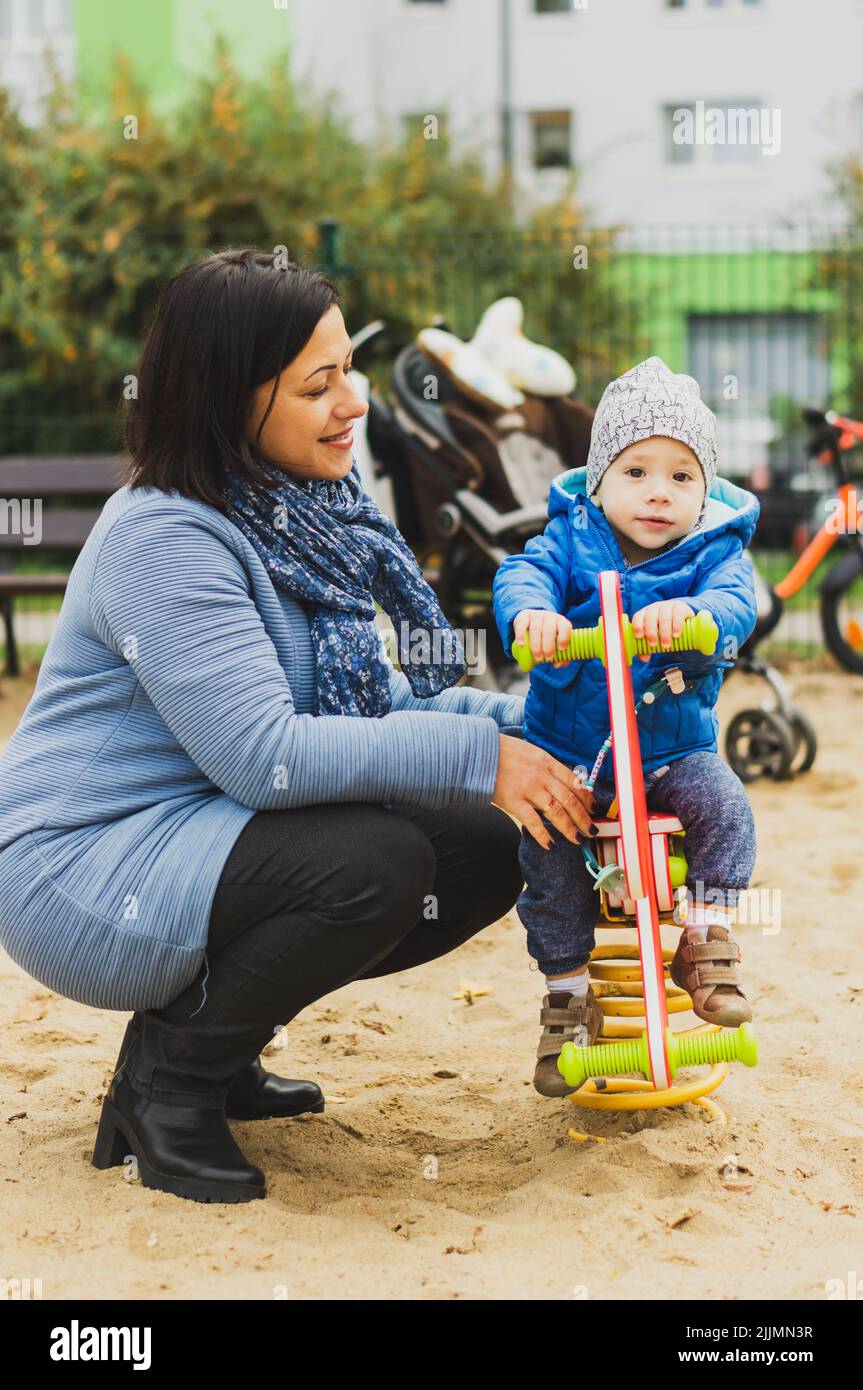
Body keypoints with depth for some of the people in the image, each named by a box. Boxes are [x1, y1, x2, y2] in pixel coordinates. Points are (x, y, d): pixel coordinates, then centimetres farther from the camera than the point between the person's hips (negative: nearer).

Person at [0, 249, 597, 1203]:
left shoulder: (304, 510, 6)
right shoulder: (162, 540, -22)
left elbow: (365, 697, 12)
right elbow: (264, 754, -30)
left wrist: (515, 721, -2)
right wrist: (474, 755, -27)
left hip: (198, 836, 9)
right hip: (82, 872, -9)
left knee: (486, 851, -2)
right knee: (378, 861, -30)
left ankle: (216, 1028, 10)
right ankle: (167, 1079, -8)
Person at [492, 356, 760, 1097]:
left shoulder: (714, 549, -4)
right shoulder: (571, 539, -3)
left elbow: (735, 602, -24)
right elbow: (520, 575, -20)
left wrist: (688, 613, -47)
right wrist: (531, 611, -45)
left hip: (676, 748, 0)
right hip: (569, 749, 0)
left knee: (725, 810, -24)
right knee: (546, 847, -17)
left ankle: (705, 940, -4)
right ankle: (568, 987, 1)